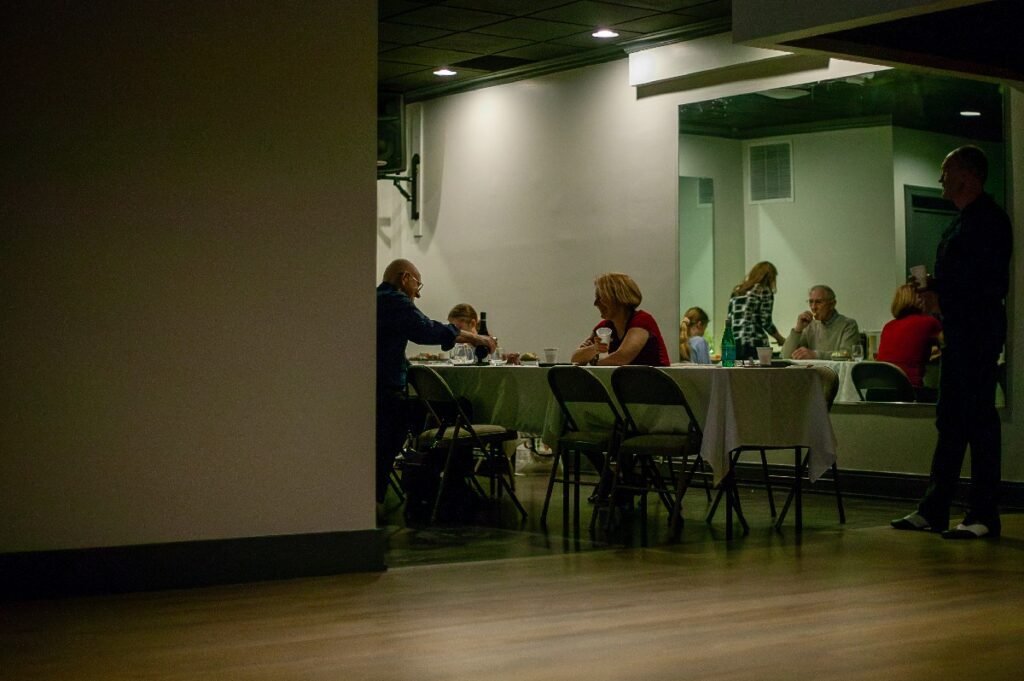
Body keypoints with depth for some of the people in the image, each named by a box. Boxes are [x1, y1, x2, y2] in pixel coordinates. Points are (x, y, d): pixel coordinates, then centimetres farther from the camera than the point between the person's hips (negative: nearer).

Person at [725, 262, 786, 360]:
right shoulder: (765, 291, 0)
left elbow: (728, 319, 15)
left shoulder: (737, 291, 17)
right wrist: (780, 339, 9)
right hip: (754, 344, -6)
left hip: (734, 343, 6)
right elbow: (766, 322, -5)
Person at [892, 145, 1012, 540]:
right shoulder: (963, 221, 19)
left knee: (979, 419, -6)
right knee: (950, 420, 12)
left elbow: (993, 284, -18)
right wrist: (933, 286, 6)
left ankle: (984, 516, -1)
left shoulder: (988, 220, -11)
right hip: (959, 331, 10)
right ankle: (933, 511, 17)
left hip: (978, 332, -10)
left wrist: (942, 298, -14)